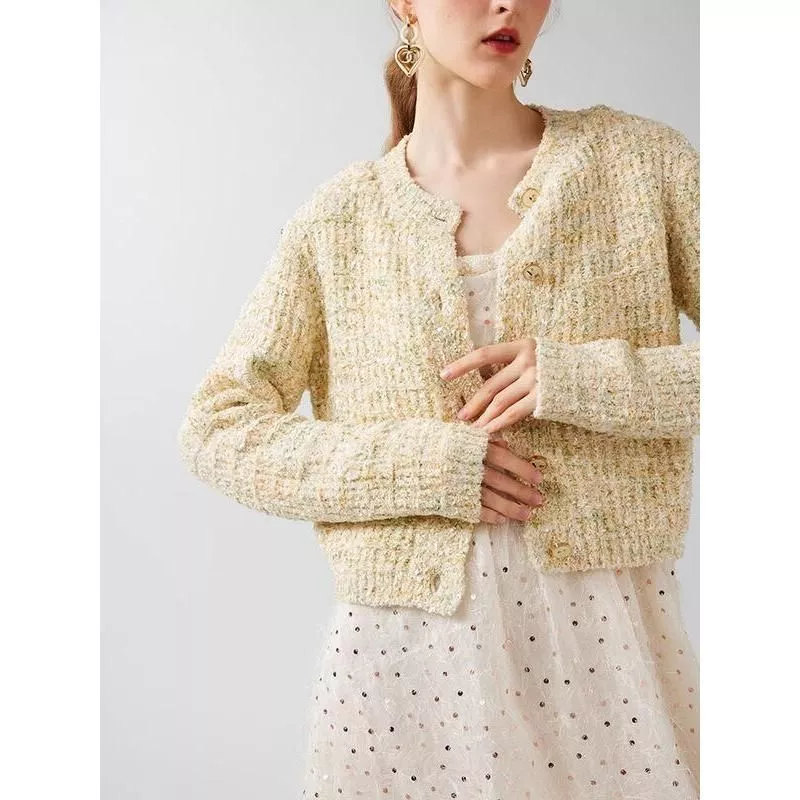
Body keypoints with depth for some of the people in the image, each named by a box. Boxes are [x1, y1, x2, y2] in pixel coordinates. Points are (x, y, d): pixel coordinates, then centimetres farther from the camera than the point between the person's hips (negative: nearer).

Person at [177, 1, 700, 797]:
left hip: (607, 637, 1)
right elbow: (218, 431, -1)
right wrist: (422, 465, -13)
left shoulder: (642, 160, 1)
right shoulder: (338, 218, 1)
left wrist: (584, 380, -15)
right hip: (402, 645, 0)